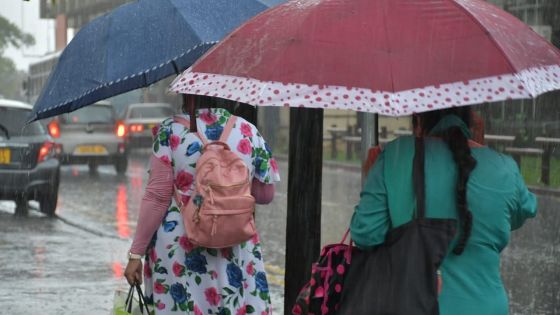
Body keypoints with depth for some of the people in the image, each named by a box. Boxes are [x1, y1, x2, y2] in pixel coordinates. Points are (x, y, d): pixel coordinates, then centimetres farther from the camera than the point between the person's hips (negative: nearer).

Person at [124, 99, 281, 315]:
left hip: (178, 250, -2)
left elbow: (157, 197, -9)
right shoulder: (249, 132, 2)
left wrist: (136, 254, -4)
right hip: (236, 253, 2)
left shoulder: (170, 130, -7)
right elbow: (266, 194, 8)